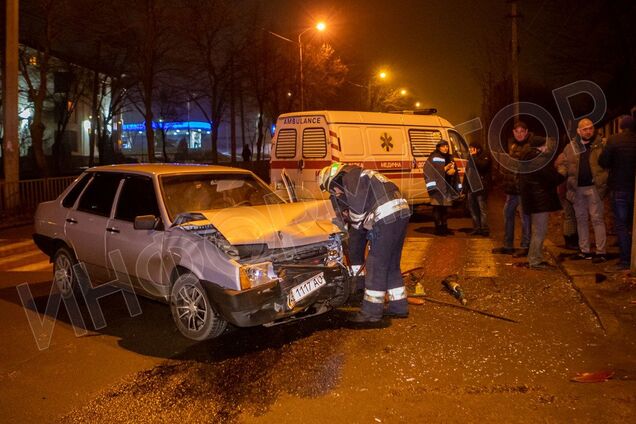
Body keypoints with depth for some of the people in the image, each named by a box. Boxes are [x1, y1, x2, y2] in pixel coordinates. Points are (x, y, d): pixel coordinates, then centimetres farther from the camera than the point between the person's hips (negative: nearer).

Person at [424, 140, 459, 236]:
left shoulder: (449, 158, 17)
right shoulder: (434, 158, -6)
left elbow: (454, 169, 20)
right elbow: (431, 172, -14)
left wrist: (453, 171, -3)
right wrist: (445, 169, -20)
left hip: (447, 186, 7)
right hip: (438, 187, -7)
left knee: (445, 207, 12)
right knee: (438, 208, -6)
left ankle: (444, 227, 19)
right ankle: (438, 229, -1)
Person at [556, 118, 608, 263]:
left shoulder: (601, 145, -2)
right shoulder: (571, 146, 8)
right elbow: (560, 163, 13)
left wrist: (603, 181, -19)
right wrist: (562, 174, -5)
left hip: (594, 187, -4)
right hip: (577, 188, 4)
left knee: (597, 219, -3)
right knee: (581, 219, 10)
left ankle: (601, 252, 1)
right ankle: (584, 251, 20)